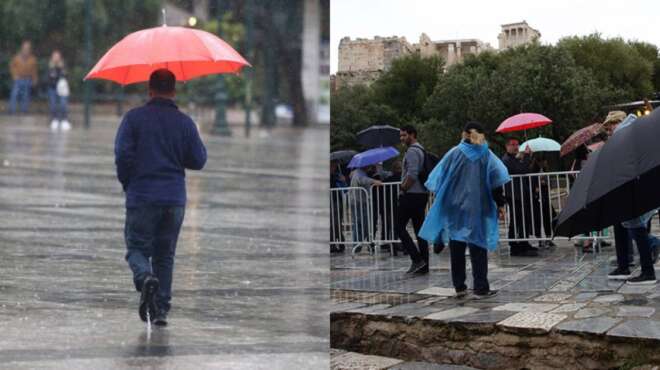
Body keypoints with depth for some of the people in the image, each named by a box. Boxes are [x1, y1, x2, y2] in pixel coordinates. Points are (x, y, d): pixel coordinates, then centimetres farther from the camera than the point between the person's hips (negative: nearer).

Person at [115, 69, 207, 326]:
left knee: (137, 248, 9)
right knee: (165, 255, 12)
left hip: (141, 197, -2)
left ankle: (145, 277, -23)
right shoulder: (185, 122, 2)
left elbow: (122, 155, -8)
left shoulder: (134, 118, -3)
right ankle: (161, 309, 8)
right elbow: (198, 160, 4)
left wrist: (127, 184, 7)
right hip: (175, 199, 2)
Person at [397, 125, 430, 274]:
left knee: (400, 227, -5)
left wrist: (403, 188, -11)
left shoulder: (412, 151, -12)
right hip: (422, 194, 10)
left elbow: (412, 174, -23)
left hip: (411, 195, -10)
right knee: (420, 229, 8)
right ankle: (423, 265, 6)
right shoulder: (421, 150, 19)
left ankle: (416, 259, -12)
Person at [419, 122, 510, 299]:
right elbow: (496, 181, -7)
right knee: (478, 248, 1)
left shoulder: (455, 153, 2)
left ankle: (459, 287, 11)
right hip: (478, 209, -1)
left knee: (457, 249, 9)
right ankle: (481, 289, -5)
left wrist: (441, 198, 12)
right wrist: (500, 204, -3)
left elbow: (438, 178, 2)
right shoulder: (486, 155, 1)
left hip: (455, 208, 1)